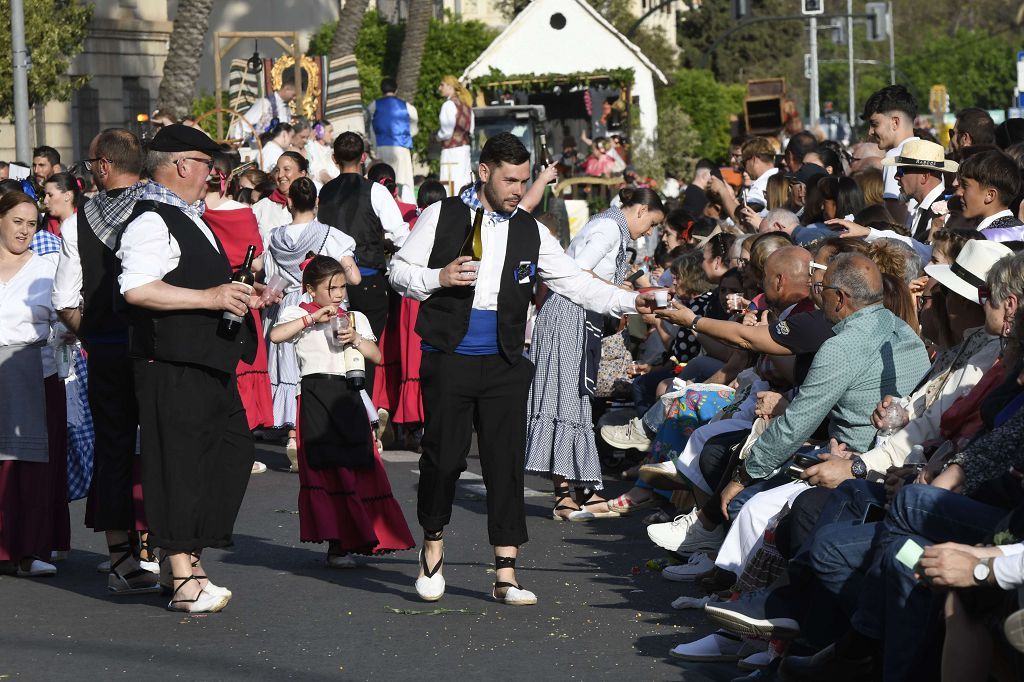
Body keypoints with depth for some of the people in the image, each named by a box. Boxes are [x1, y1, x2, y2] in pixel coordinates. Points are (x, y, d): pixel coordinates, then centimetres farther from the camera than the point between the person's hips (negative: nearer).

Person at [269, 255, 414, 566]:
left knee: (361, 466, 0)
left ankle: (365, 538, 8)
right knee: (326, 468, -7)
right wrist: (313, 318, -16)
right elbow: (275, 335, -16)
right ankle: (336, 544, -5)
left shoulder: (355, 318, 18)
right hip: (315, 397, -4)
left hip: (349, 396, 4)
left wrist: (356, 339, -7)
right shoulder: (298, 314, 4)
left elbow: (376, 356, 11)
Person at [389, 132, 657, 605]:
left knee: (506, 464, -1)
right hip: (449, 359, -2)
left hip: (504, 365, 2)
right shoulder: (442, 216, 3)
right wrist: (438, 278, -14)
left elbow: (575, 283, 8)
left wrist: (629, 302, -4)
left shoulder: (530, 232, 10)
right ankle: (432, 549, 22)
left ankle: (505, 577, 3)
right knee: (444, 457, -3)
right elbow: (400, 271, 6)